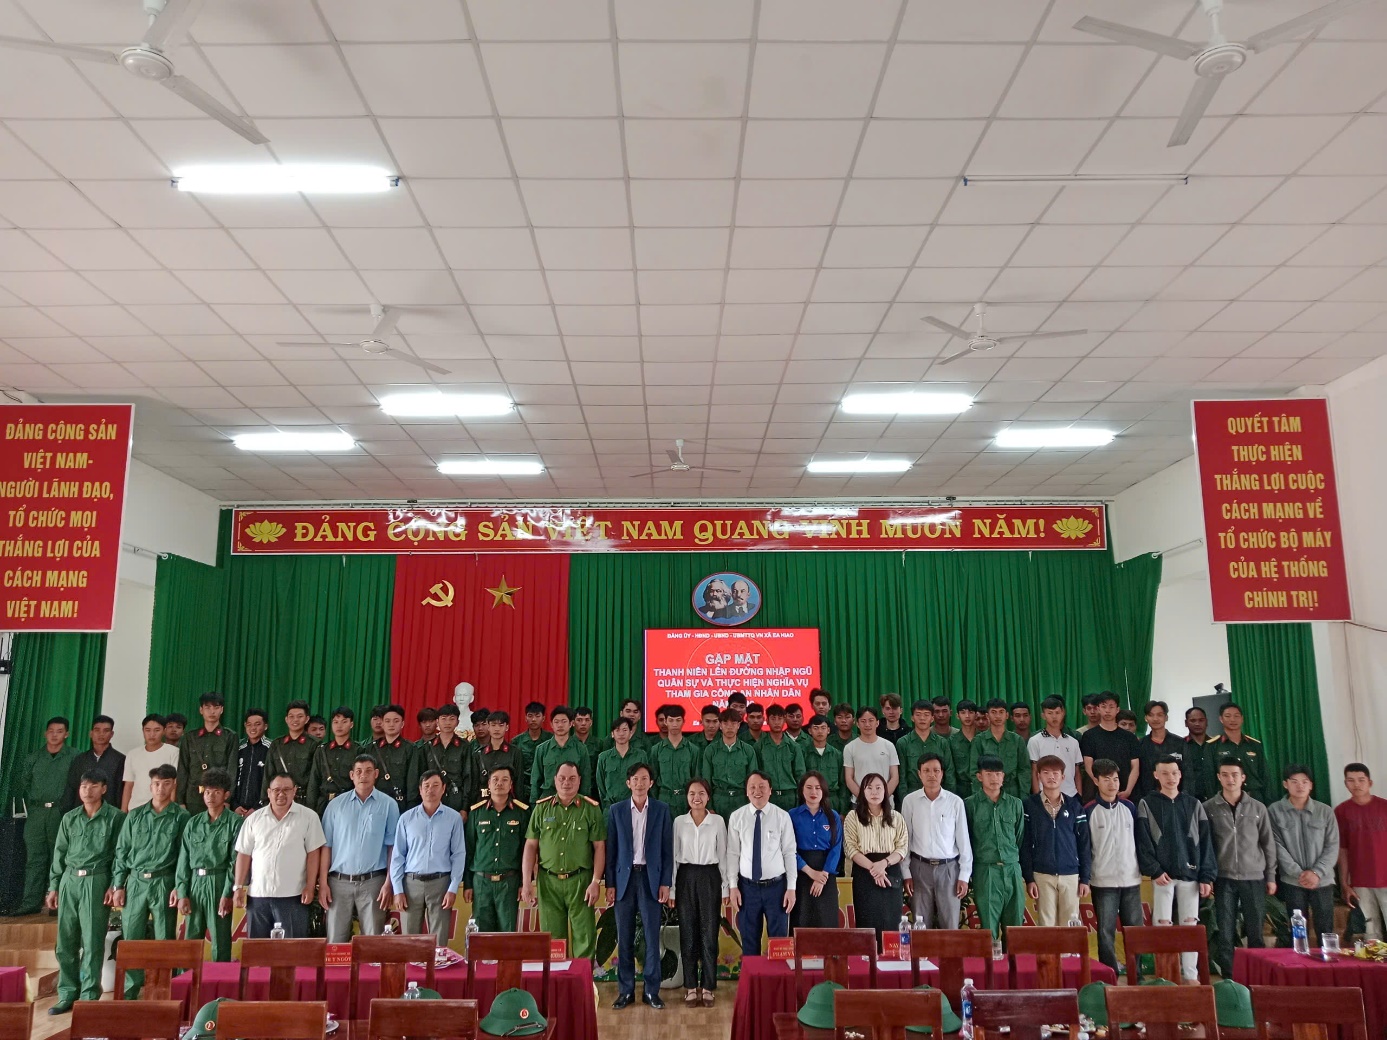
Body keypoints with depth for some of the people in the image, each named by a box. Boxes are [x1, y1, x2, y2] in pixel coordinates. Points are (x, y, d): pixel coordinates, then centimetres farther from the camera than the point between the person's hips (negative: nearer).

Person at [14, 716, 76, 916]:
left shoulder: (74, 757, 1)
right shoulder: (34, 758, 13)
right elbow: (21, 783, 18)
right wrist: (30, 805, 8)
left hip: (60, 814, -3)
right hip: (36, 813, 3)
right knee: (34, 858, 2)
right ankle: (31, 903, 5)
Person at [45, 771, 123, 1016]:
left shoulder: (115, 817, -1)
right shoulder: (69, 818, 12)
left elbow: (120, 853, -3)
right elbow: (59, 853, 14)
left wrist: (115, 886, -9)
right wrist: (53, 887, 10)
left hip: (97, 882, -4)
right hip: (69, 880, 4)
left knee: (92, 942, -3)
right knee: (65, 941, 7)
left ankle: (89, 997, 4)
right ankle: (67, 995, 17)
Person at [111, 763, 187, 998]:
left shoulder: (181, 817, 0)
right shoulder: (135, 815, 9)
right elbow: (121, 851, 10)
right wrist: (118, 885, 3)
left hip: (164, 883, -3)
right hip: (135, 882, 3)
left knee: (164, 941, 2)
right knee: (131, 939, 4)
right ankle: (129, 993, 13)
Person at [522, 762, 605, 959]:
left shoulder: (591, 808, 2)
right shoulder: (542, 808, 7)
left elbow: (599, 847, 1)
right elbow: (531, 846, 8)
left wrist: (596, 882, -5)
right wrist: (526, 882, 2)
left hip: (580, 881, -2)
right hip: (548, 881, 2)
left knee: (585, 938, -3)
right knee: (551, 938, 6)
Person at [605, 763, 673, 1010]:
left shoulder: (662, 810, 3)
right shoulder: (616, 811, 4)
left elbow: (667, 849, 3)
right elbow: (610, 849, 4)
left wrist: (666, 883, -2)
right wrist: (609, 883, 0)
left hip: (651, 878, -1)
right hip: (624, 878, 1)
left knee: (652, 936, 2)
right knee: (624, 937, 5)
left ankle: (651, 991, 12)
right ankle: (625, 990, 15)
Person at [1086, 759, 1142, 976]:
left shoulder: (1129, 807, 6)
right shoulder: (1089, 811, -4)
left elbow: (1139, 841, 14)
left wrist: (1144, 868, 10)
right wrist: (1084, 879, -5)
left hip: (1131, 879, 3)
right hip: (1103, 882, -3)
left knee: (1136, 929, 7)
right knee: (1106, 931, 1)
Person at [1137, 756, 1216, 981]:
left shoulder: (1194, 804, 9)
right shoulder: (1147, 804, 3)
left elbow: (1205, 842, 6)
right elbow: (1143, 842, -2)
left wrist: (1207, 876, 0)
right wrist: (1155, 871, -12)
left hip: (1190, 874, 2)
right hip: (1162, 875, -2)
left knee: (1190, 924, 4)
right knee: (1162, 925, -1)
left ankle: (1191, 975, 11)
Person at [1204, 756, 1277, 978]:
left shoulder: (1258, 808, 5)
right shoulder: (1209, 808, 0)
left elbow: (1268, 844, 9)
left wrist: (1271, 876, 6)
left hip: (1254, 878, 1)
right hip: (1224, 879, -1)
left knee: (1256, 933, 5)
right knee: (1225, 934, 1)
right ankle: (1228, 979, 9)